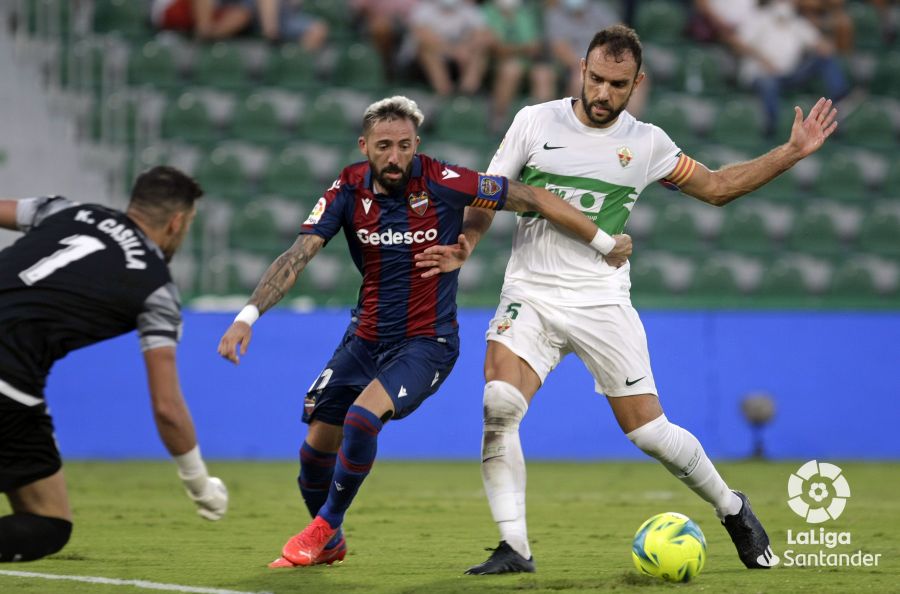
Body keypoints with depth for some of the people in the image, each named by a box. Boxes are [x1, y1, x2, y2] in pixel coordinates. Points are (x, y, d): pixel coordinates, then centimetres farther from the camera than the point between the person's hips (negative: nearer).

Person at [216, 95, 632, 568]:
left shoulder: (441, 183, -18)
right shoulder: (348, 190, -9)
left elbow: (536, 200, -13)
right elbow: (297, 256, -13)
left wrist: (606, 245, -8)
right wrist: (248, 316, -26)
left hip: (426, 343, -4)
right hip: (365, 337, 4)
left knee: (362, 417, -27)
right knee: (318, 444, 4)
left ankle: (326, 526, -4)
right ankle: (328, 545, 33)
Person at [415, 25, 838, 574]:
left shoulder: (646, 143, 4)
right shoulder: (535, 121, 2)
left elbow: (716, 187, 15)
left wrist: (792, 153, 7)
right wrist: (463, 248, -13)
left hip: (602, 302, 0)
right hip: (530, 296, 0)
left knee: (647, 430, -3)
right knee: (497, 406, -23)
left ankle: (732, 509, 24)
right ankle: (515, 549, -16)